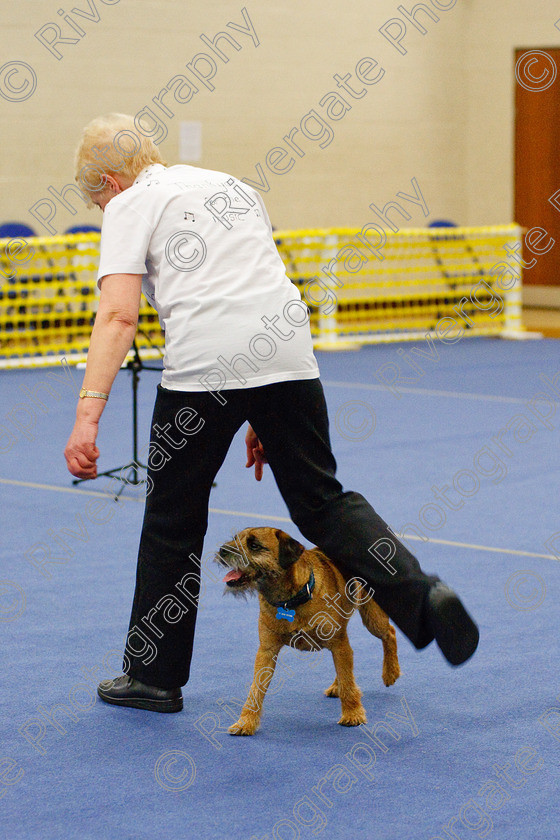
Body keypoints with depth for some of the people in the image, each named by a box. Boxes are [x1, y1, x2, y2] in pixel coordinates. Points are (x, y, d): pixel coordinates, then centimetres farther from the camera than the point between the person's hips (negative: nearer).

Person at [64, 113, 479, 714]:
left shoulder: (131, 205, 7)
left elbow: (118, 314, -9)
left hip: (205, 365, -5)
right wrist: (261, 415, 27)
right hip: (288, 350, 5)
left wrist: (87, 413, -16)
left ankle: (154, 677, 21)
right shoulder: (231, 185, 27)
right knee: (321, 500, 14)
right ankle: (420, 594, -8)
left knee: (173, 518, 10)